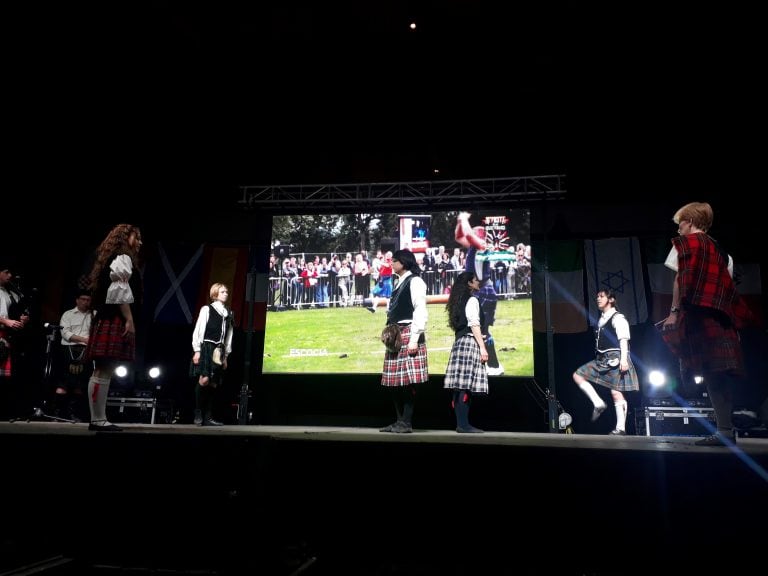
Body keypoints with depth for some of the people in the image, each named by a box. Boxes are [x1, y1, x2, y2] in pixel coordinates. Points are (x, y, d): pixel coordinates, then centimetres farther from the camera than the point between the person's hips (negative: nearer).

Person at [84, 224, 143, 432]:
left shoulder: (111, 259, 26)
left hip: (106, 318, 11)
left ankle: (97, 418, 9)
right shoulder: (123, 257, -4)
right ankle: (98, 419, -11)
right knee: (104, 371, -11)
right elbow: (119, 290, -15)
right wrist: (129, 320, -18)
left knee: (103, 371, 7)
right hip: (115, 320, -11)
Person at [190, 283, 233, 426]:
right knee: (204, 380, -18)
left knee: (213, 384, 3)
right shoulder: (207, 309, -1)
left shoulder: (229, 314, 14)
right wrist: (197, 350, -10)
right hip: (206, 348, -5)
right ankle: (198, 413, -6)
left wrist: (226, 355, 14)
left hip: (219, 352, 6)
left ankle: (207, 417, 7)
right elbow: (198, 331, -4)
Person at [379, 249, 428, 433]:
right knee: (395, 381, 9)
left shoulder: (415, 281, -4)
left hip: (408, 334, -9)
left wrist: (414, 339, -17)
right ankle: (399, 420, 16)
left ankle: (407, 422, -1)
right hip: (395, 336, 9)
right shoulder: (399, 283, 21)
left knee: (408, 380, -7)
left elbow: (420, 311, -12)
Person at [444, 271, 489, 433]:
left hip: (459, 342, 9)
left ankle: (461, 423, 6)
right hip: (470, 342, -9)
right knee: (466, 386, -11)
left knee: (461, 386, 5)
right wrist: (483, 347, -15)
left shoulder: (460, 301, 21)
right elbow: (474, 325, -14)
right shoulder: (472, 300, -5)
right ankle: (463, 424, -12)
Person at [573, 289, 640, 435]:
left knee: (616, 392, -8)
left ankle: (620, 428, -1)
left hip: (615, 358, -9)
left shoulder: (618, 318, -7)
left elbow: (623, 340, -16)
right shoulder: (601, 319, 18)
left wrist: (623, 359, -25)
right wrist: (599, 358, 23)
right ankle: (598, 404, -1)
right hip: (602, 359, 9)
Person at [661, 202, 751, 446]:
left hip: (697, 312, -6)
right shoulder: (719, 250, 22)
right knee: (722, 371, 6)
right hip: (722, 315, 6)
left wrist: (674, 311, -6)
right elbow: (727, 285, 15)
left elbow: (680, 279, -5)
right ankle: (727, 427, 5)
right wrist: (725, 313, 17)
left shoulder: (684, 244, 5)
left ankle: (724, 430, -14)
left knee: (710, 372, -10)